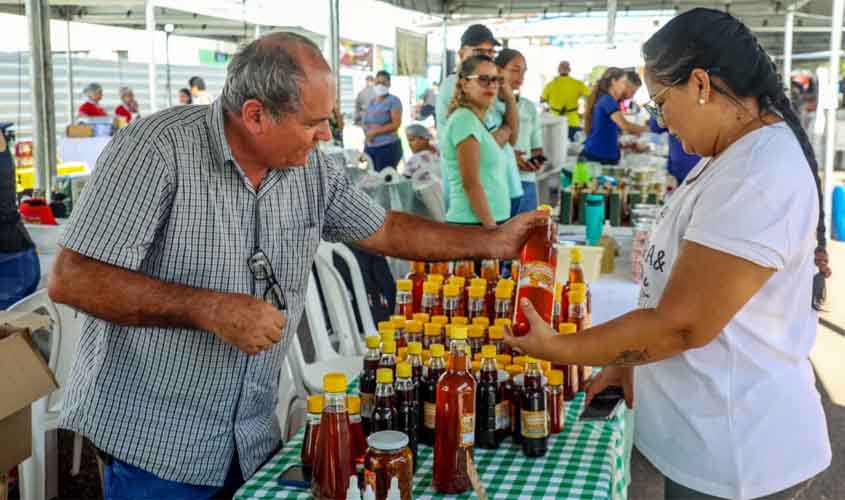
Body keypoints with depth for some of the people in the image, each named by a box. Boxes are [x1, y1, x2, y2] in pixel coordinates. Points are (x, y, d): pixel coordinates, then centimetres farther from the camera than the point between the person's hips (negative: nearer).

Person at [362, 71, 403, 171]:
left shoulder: (393, 101, -6)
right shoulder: (371, 102, 14)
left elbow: (396, 124, -14)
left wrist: (375, 131, -14)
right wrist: (368, 130, -2)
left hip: (388, 147, -7)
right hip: (369, 147, 7)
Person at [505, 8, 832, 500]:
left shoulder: (758, 179, -26)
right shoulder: (740, 155, 8)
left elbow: (682, 324, -26)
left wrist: (557, 349, -17)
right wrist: (634, 358, 11)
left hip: (732, 450, -9)